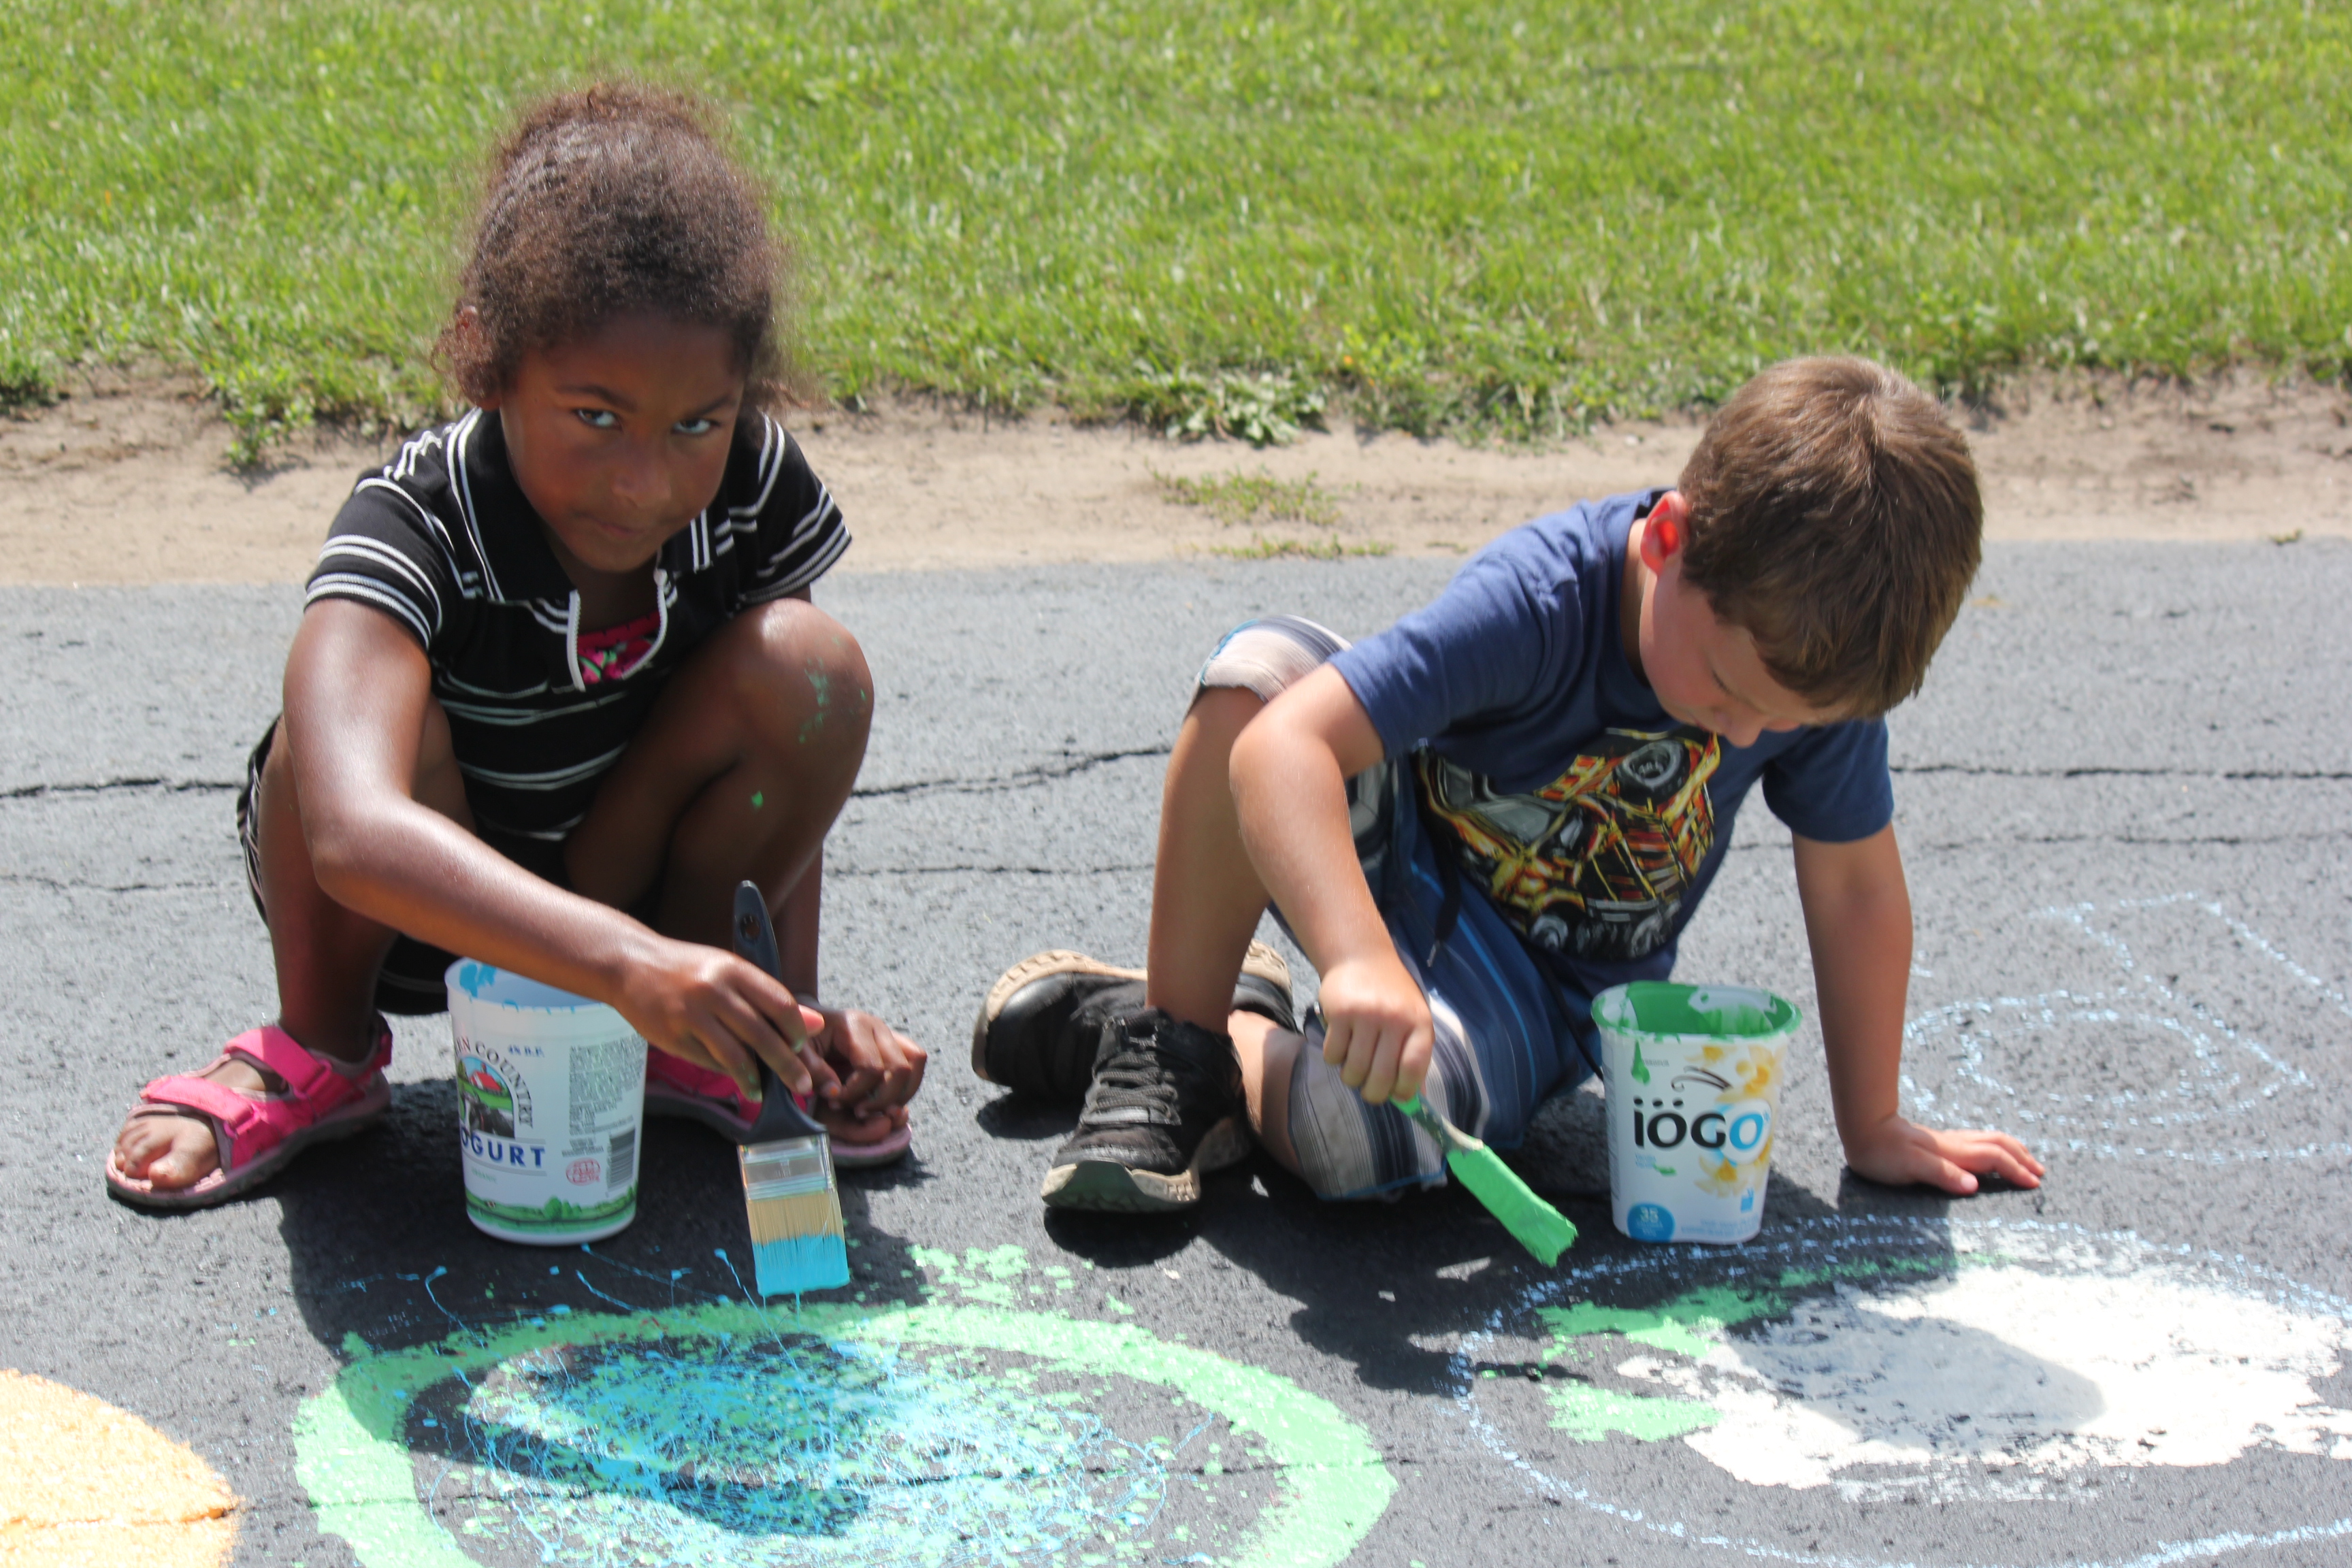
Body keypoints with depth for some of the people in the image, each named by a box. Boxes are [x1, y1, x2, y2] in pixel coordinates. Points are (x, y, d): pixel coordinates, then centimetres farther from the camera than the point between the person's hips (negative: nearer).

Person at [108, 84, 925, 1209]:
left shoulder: (753, 491, -20)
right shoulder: (415, 526, -34)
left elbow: (784, 773, -3)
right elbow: (356, 834, -53)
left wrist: (794, 1011, -17)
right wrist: (633, 964, -66)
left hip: (622, 878, 3)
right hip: (400, 906, -3)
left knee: (813, 668, -24)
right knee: (388, 716, -37)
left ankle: (677, 1049, -1)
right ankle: (321, 1047, -5)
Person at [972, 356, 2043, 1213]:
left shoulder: (1817, 656, -19)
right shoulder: (1540, 603, -31)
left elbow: (1856, 888, -4)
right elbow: (1283, 746, -42)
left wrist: (1874, 1128, 1)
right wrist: (1359, 958, -56)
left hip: (1538, 989, 1)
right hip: (1392, 865, -1)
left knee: (1355, 1134, -35)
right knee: (1262, 666, -34)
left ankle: (1241, 1045, 1)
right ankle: (1173, 1041, -18)